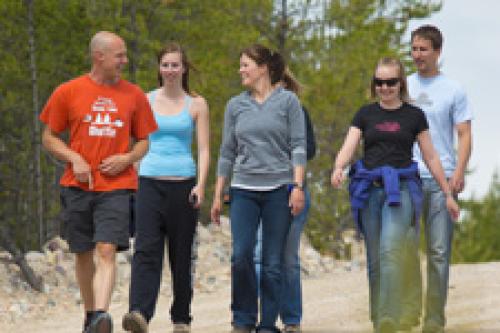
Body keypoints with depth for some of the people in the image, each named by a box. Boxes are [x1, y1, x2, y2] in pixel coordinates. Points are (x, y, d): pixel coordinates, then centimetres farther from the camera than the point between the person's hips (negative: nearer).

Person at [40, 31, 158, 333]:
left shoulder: (134, 95, 6)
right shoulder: (68, 92, 2)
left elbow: (143, 141, 15)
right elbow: (49, 137, 8)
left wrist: (127, 158, -6)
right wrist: (74, 159, -9)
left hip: (116, 186, -1)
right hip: (78, 186, 1)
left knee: (106, 252, -16)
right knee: (83, 254, 9)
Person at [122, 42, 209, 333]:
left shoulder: (197, 105, 5)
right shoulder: (146, 101, 9)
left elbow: (204, 149, 2)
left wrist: (201, 184, -11)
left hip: (183, 183, 0)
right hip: (150, 181, 0)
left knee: (181, 254, 5)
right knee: (146, 249, -16)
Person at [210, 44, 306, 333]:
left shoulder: (288, 101, 2)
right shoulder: (236, 106, 12)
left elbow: (298, 146, -1)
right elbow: (228, 152, 15)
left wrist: (298, 186, -11)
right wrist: (218, 196, 13)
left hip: (279, 189, -2)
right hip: (244, 189, 2)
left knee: (273, 263, -1)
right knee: (241, 255, -12)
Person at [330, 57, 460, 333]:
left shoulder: (414, 116, 8)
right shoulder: (365, 114, 12)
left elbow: (430, 157, 12)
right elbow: (349, 147, 1)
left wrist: (448, 194, 11)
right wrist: (338, 168, -21)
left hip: (401, 188, -3)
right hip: (369, 190, 3)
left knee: (390, 251, -20)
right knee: (374, 259, 5)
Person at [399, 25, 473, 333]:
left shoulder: (453, 90, 4)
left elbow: (465, 135, 1)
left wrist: (459, 171, -13)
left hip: (442, 180, -2)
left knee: (439, 252, 1)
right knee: (406, 244, -10)